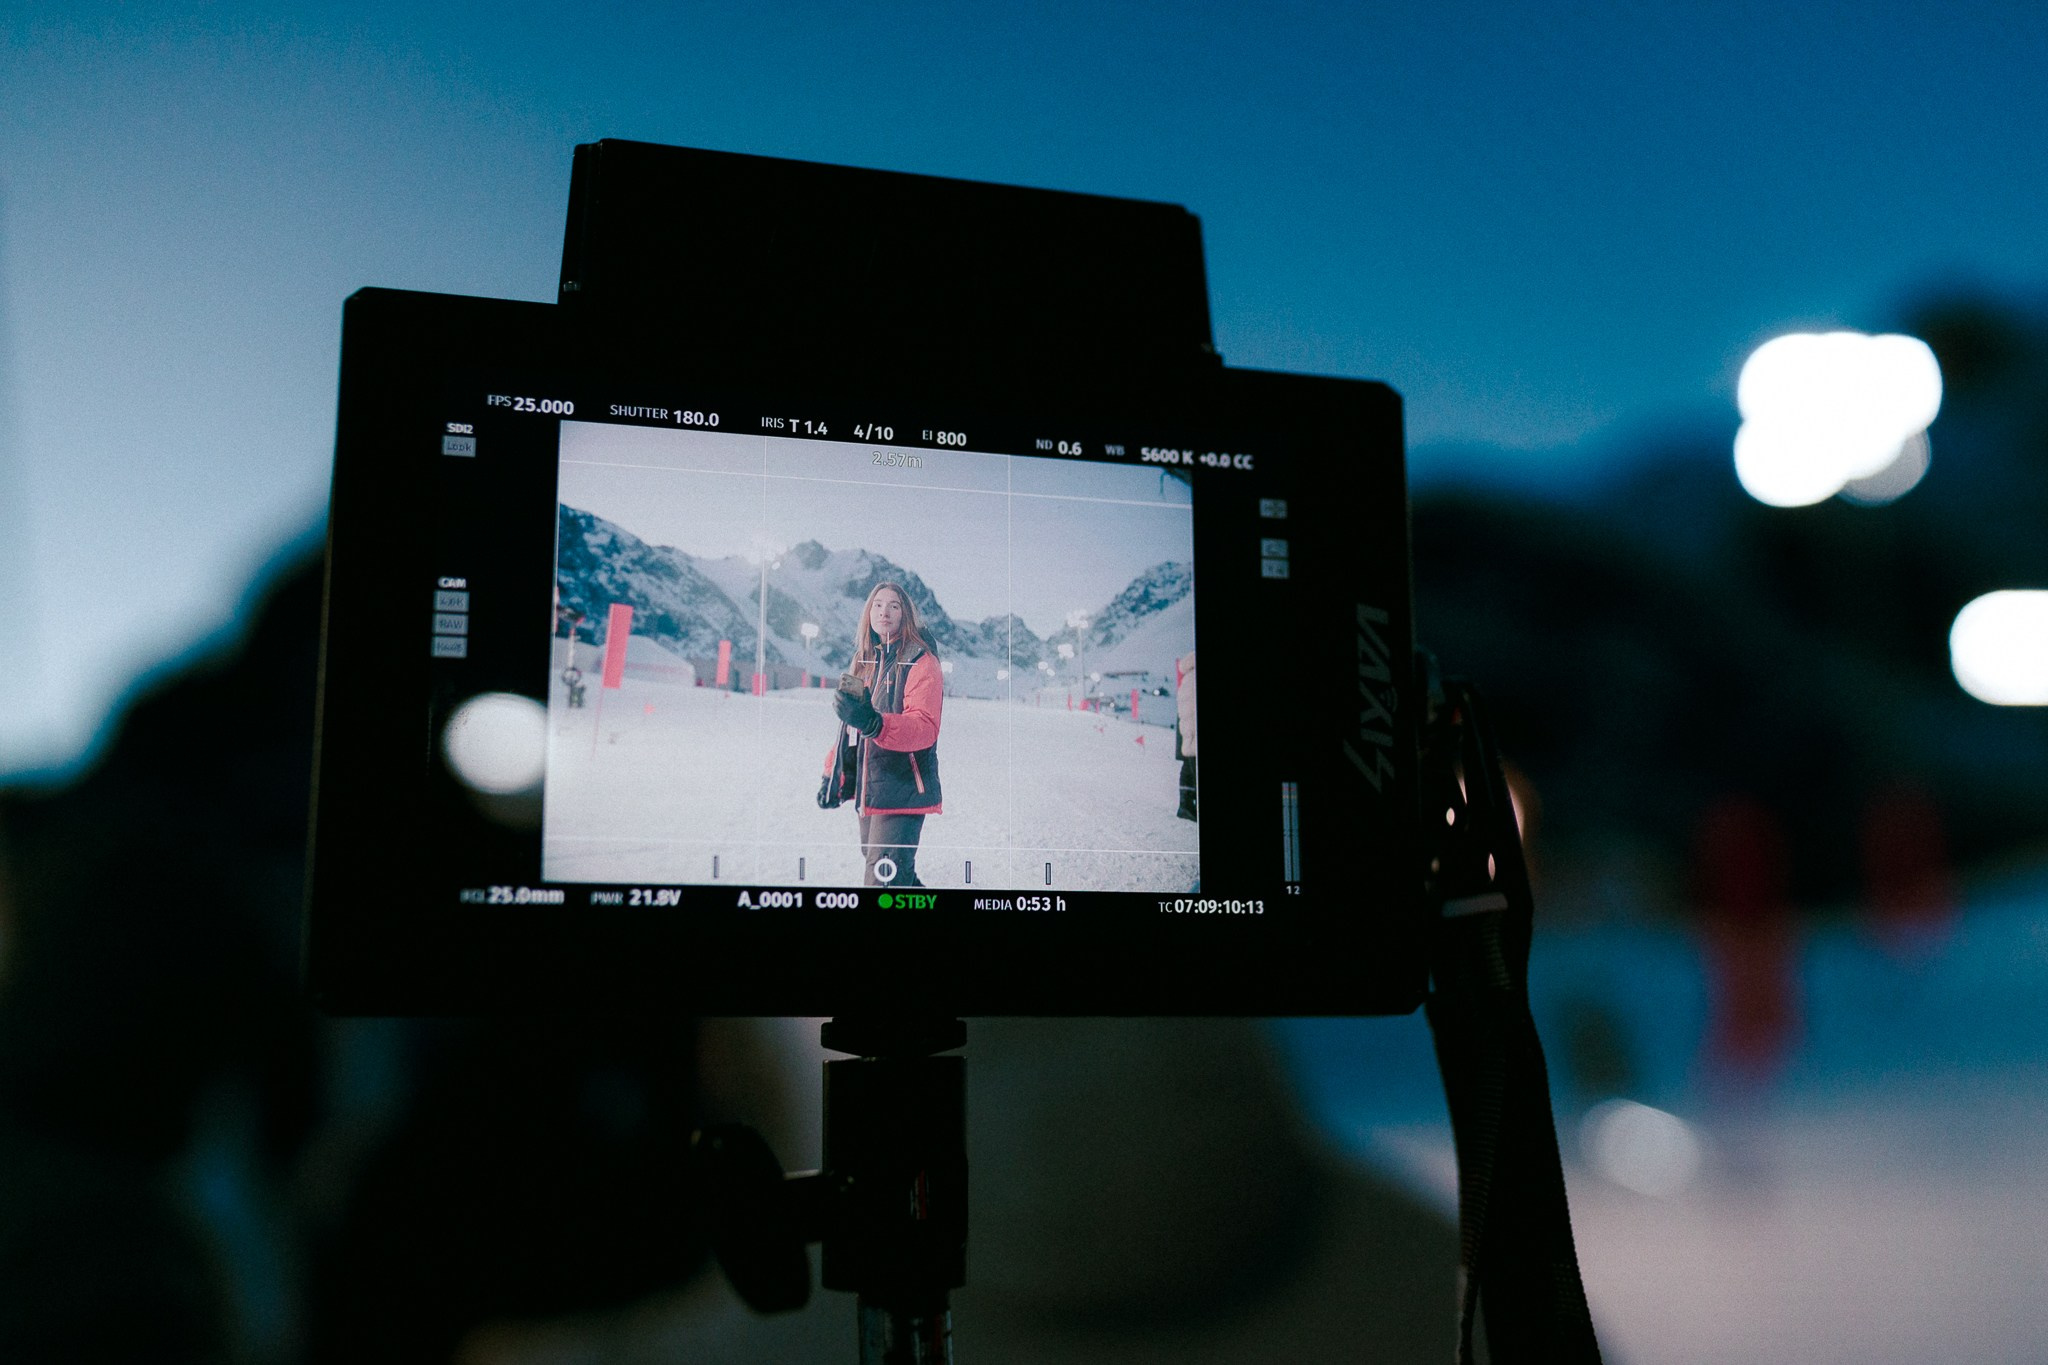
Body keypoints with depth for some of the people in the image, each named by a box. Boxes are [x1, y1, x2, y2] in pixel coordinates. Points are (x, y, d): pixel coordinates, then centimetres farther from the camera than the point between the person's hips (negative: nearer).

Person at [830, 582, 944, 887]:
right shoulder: (864, 661, 15)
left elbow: (925, 727, -23)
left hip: (904, 791, -8)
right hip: (868, 791, 8)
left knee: (884, 880, -14)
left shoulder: (921, 662, -9)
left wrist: (874, 723, -38)